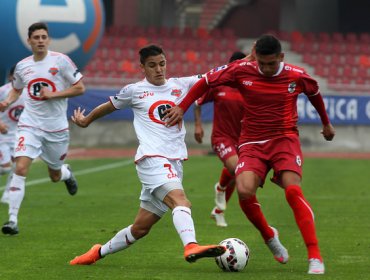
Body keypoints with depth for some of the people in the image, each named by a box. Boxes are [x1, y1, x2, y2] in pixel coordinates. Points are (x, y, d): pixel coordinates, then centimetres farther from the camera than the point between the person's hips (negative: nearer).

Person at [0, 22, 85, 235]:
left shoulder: (60, 60, -8)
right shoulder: (22, 66, 3)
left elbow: (80, 88, -6)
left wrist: (53, 94, -16)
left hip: (56, 127, -1)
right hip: (30, 124, 1)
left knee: (55, 175, 14)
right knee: (21, 168, -19)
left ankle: (67, 173, 54)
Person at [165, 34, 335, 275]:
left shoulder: (297, 76, -5)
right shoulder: (241, 71, -6)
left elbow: (315, 93, 17)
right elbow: (206, 82, 7)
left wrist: (326, 123, 32)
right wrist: (182, 108, 4)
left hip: (285, 139, -1)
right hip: (252, 143, 1)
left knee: (293, 190, -25)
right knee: (244, 191, -25)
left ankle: (315, 257, -23)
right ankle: (268, 235, 6)